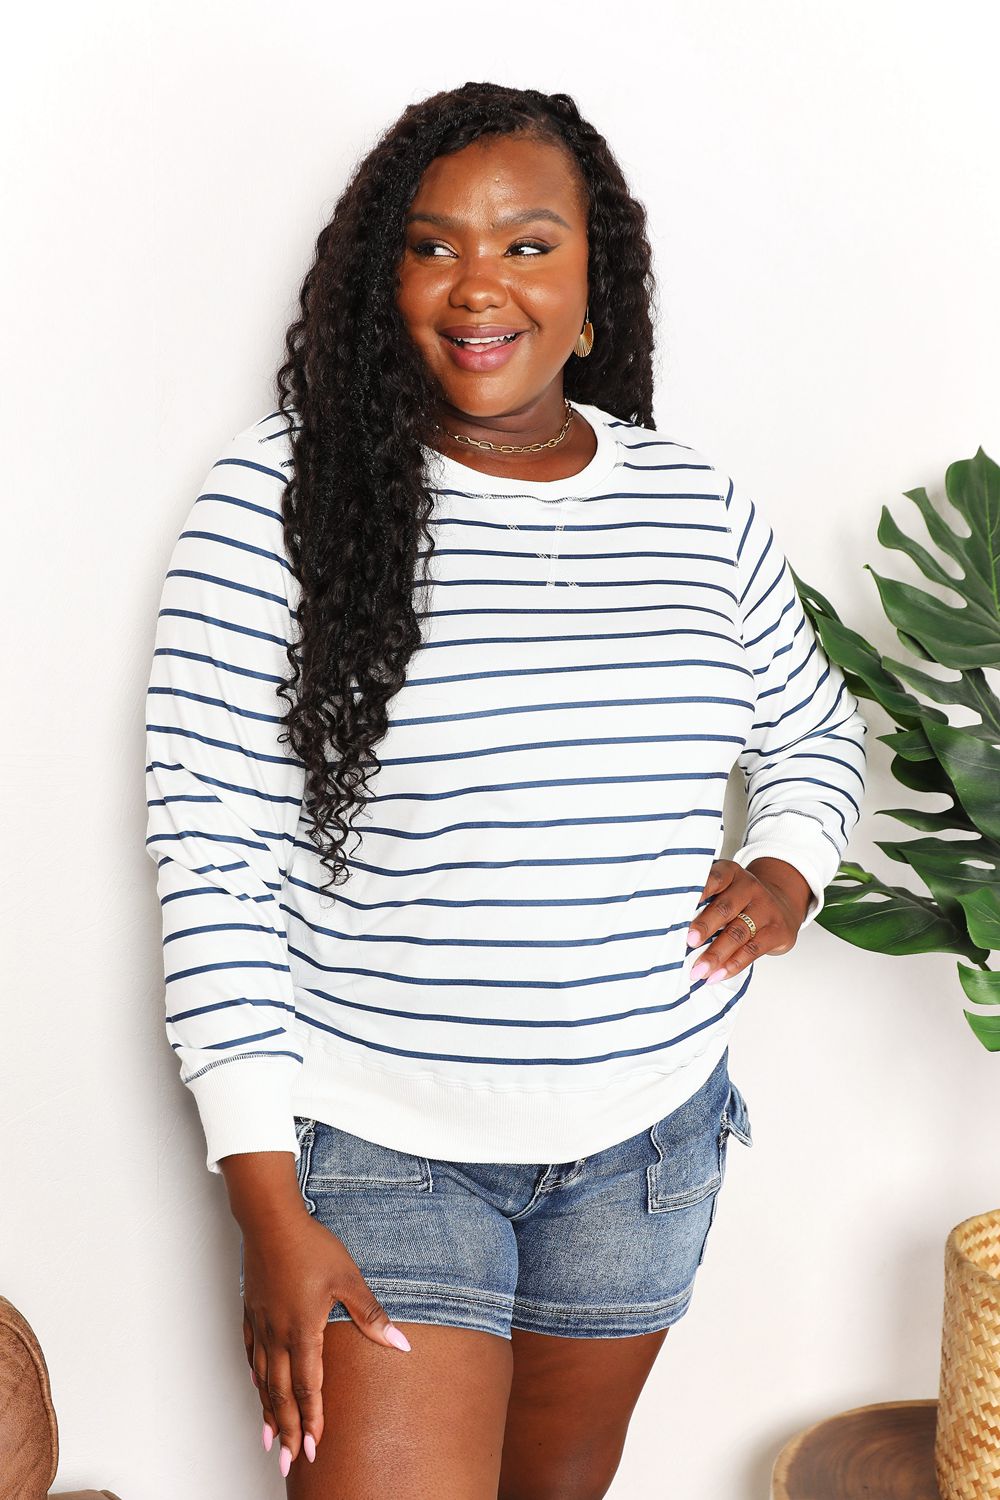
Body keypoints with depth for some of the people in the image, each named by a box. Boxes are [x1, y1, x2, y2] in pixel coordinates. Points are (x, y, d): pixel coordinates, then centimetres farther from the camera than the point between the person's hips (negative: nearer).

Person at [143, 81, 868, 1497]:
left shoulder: (701, 507, 2)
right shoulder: (276, 500, -12)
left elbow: (816, 732, 19)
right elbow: (213, 856, -13)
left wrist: (787, 870, -4)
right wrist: (268, 1205, -16)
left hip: (648, 1137, 4)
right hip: (377, 1145, -4)